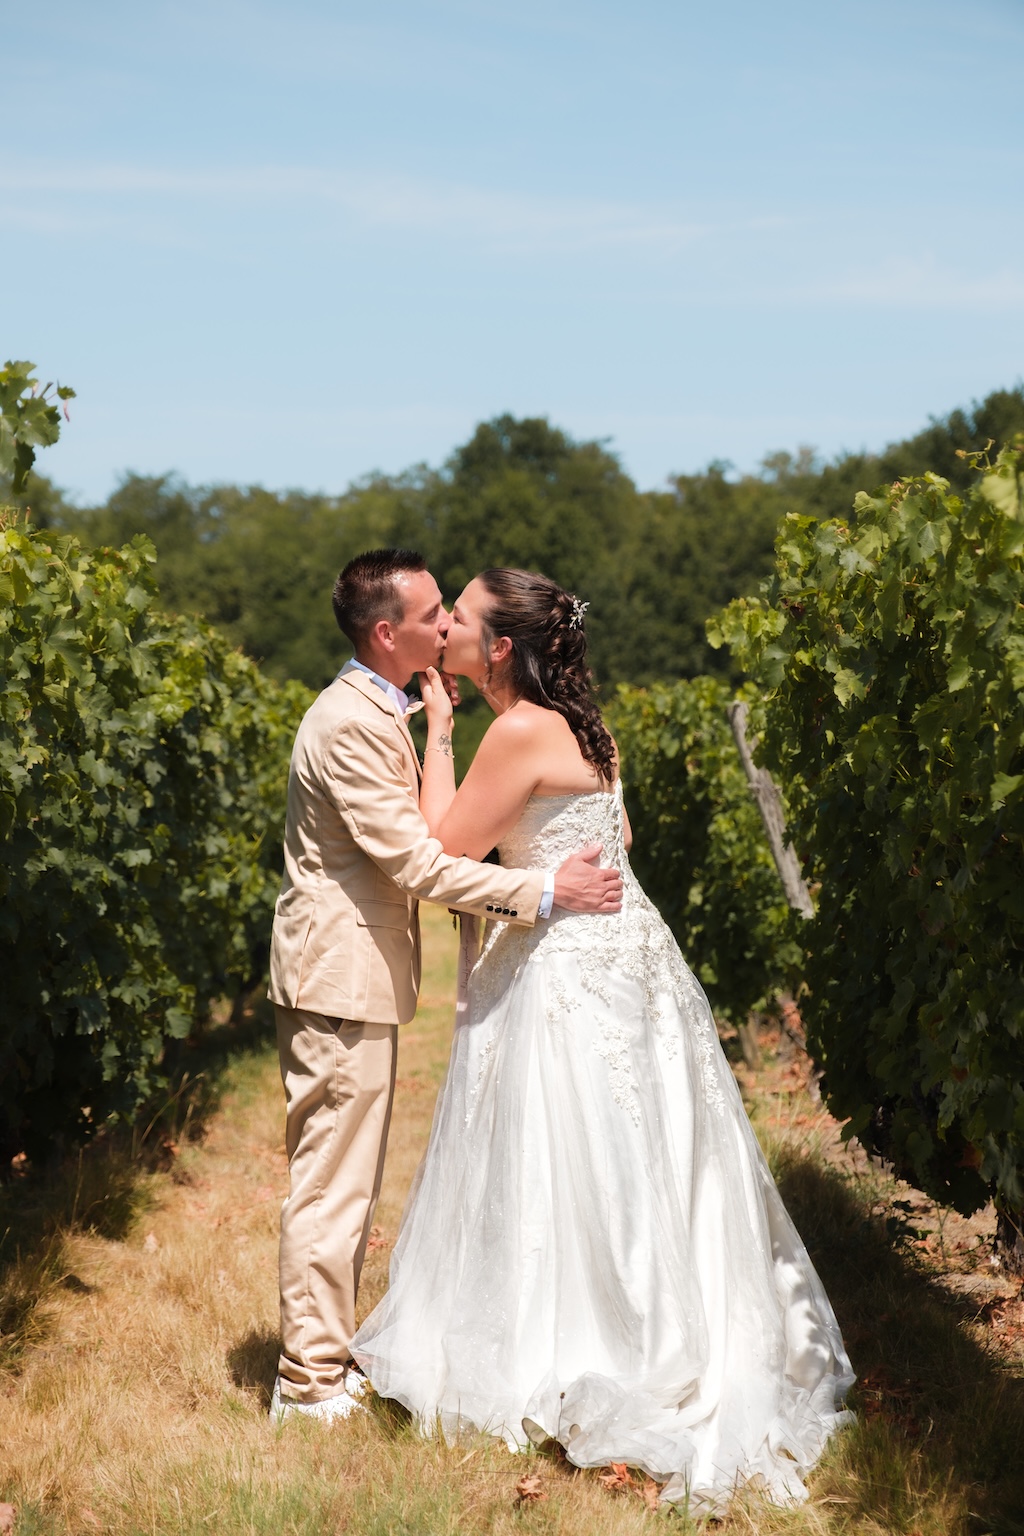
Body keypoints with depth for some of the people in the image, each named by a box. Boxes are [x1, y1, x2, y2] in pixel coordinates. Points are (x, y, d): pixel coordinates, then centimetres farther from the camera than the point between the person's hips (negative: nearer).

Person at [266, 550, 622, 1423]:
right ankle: (311, 1385, 6)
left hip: (357, 973, 11)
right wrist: (543, 892, -23)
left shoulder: (381, 713, 14)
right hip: (342, 979, -11)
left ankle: (327, 1356, 27)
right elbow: (416, 862, -24)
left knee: (347, 1184, 17)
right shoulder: (351, 725, -20)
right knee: (332, 1185, -3)